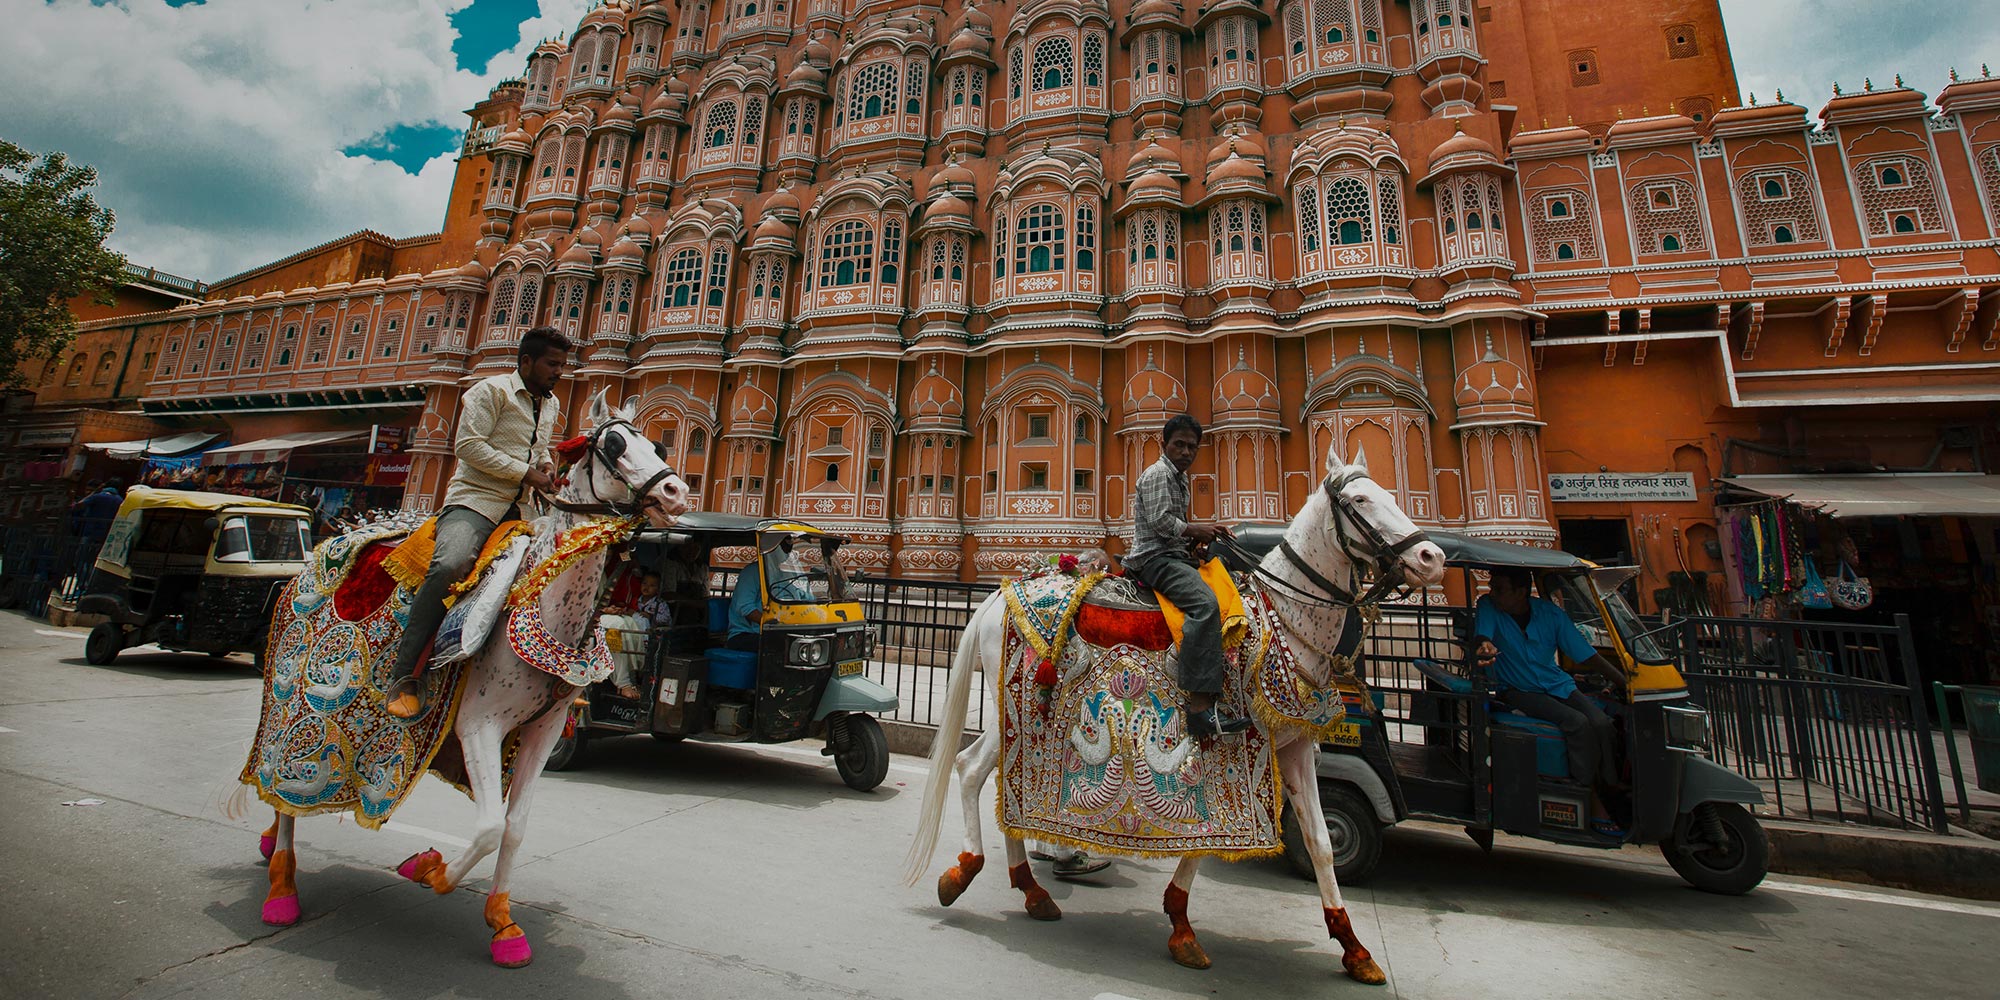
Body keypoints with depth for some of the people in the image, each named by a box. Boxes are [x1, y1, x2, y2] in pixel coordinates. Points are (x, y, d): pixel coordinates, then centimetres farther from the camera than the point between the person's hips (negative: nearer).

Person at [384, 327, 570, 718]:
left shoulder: (551, 404, 19)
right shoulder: (492, 391, -3)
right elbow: (468, 445, -12)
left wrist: (546, 464, 9)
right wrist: (525, 472, -16)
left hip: (522, 506, 7)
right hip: (475, 498, -7)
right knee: (449, 565, -32)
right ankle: (403, 676, -23)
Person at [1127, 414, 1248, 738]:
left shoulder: (1179, 479, 26)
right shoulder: (1157, 473, -4)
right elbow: (1161, 521, -16)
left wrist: (1204, 533, 14)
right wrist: (1197, 531, -3)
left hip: (1176, 556, 11)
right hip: (1155, 558, -11)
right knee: (1205, 603, -33)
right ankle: (1201, 707, -41)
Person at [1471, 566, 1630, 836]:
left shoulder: (1551, 613, -5)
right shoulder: (1488, 606, -12)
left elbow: (1587, 654, 0)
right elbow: (1481, 635, -27)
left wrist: (1625, 681, -8)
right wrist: (1484, 646, -51)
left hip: (1558, 684, 3)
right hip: (1519, 691, -3)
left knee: (1601, 723, -20)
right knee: (1577, 723, -24)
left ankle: (1611, 784, 1)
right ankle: (1592, 801, -12)